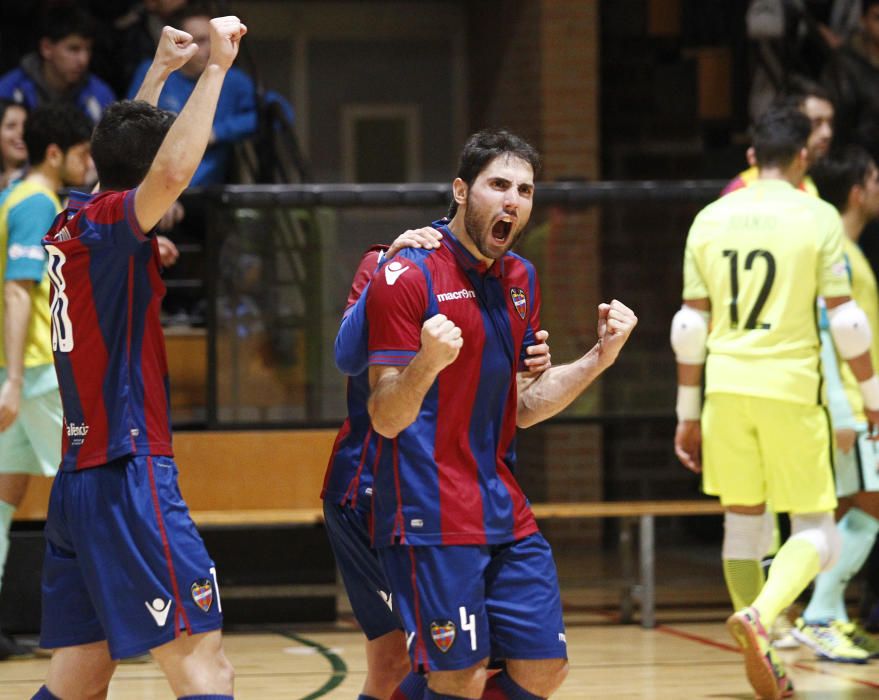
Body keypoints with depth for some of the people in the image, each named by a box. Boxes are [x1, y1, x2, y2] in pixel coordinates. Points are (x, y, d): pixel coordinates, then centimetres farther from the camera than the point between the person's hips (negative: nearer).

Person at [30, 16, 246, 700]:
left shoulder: (70, 221, 13)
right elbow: (171, 170, -31)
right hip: (129, 476, -9)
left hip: (77, 481, 9)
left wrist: (160, 71, 40)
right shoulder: (110, 222, -9)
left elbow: (127, 151, 34)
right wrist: (215, 67, -24)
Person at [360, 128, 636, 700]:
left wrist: (599, 358, 3)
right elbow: (386, 418, -15)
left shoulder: (520, 279, 12)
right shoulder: (408, 276, -11)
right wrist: (428, 362, -34)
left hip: (506, 516, 7)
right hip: (433, 518, -7)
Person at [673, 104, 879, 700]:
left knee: (742, 520, 14)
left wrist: (688, 413, 15)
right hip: (790, 385, -4)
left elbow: (691, 325, 7)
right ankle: (760, 616, -23)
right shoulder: (818, 217, -4)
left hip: (726, 385, 4)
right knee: (814, 531, 5)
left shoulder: (712, 219, 7)